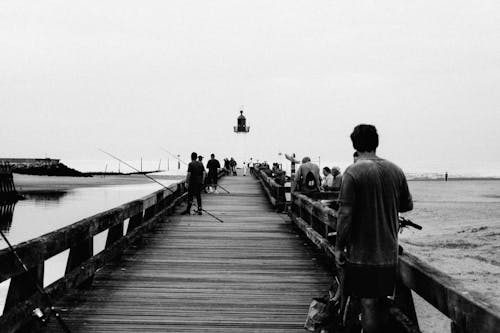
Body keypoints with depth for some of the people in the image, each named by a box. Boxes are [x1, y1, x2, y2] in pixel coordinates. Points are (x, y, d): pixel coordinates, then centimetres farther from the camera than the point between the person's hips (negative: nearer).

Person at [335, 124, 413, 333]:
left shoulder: (353, 172, -13)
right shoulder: (395, 170, 3)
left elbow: (345, 214, -16)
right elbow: (407, 206, 14)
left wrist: (339, 247, -8)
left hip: (362, 252, -5)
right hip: (389, 251, 5)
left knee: (368, 303, 0)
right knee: (381, 302, 17)